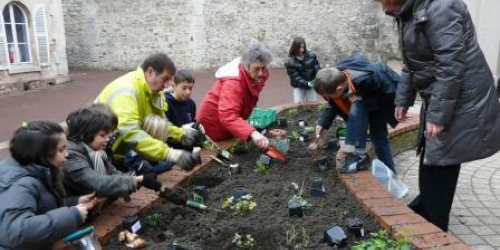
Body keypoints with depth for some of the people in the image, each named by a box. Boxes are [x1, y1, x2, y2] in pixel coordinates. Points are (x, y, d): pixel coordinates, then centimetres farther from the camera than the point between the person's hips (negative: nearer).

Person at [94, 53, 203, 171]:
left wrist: (181, 134, -14)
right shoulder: (126, 90, -26)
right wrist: (171, 153, -44)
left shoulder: (153, 91, 0)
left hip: (126, 152, 8)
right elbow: (130, 132, -39)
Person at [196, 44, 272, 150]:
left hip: (234, 120, 8)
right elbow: (228, 116, -54)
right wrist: (253, 133, -69)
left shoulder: (258, 76, -13)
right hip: (214, 122, -8)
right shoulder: (233, 81, -39)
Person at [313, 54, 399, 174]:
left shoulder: (366, 79, -44)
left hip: (386, 96, -7)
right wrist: (323, 122, -17)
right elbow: (334, 103, -5)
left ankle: (357, 155, -24)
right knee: (378, 135, 11)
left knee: (357, 109, -33)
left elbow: (390, 92, -29)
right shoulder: (337, 76, -23)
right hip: (373, 95, 7)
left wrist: (358, 99, -33)